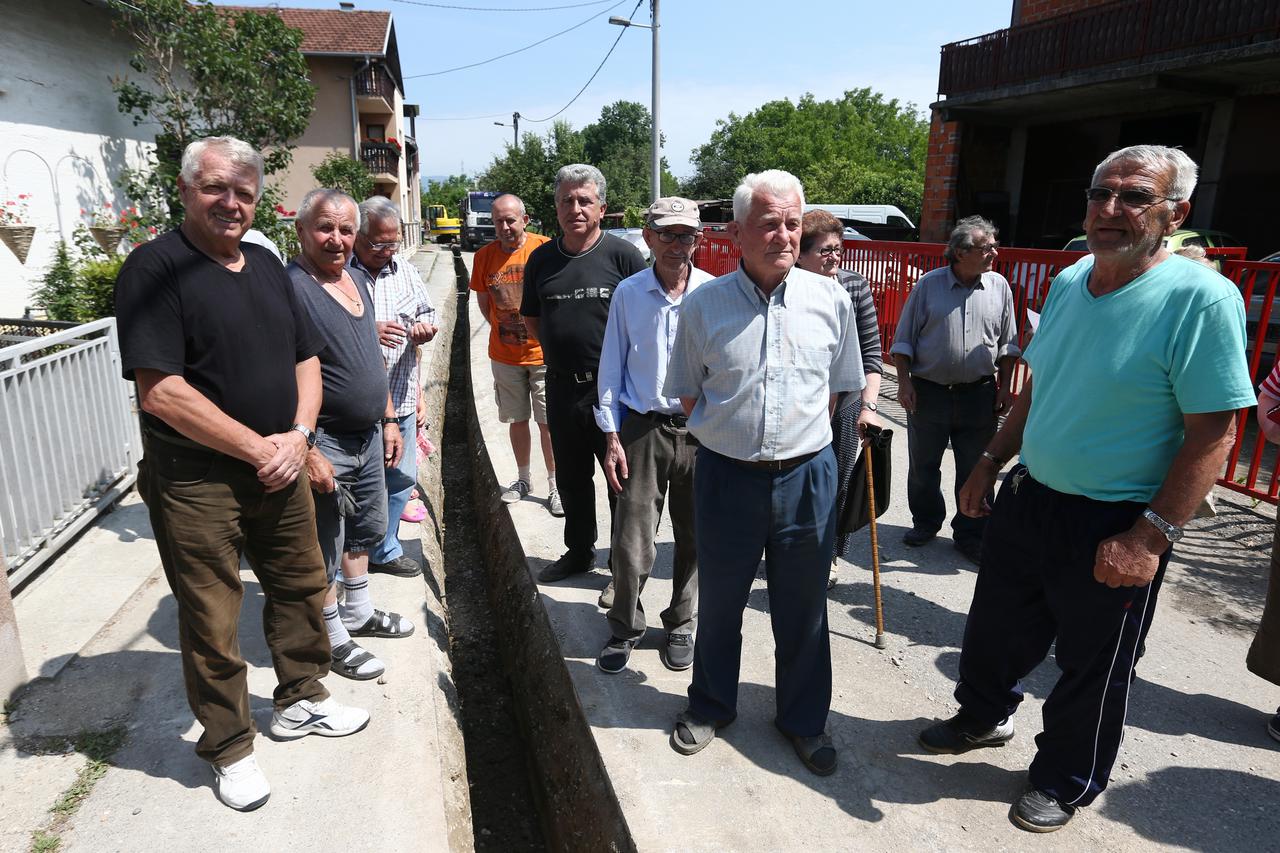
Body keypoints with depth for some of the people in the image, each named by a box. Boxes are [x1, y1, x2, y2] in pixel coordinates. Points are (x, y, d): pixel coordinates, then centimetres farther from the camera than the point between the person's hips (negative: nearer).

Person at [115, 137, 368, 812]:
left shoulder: (266, 266, 10)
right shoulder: (155, 268, -12)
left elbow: (306, 358, 12)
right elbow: (160, 392, -21)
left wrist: (297, 435, -5)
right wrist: (259, 449, -17)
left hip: (278, 468, 7)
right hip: (194, 482, -6)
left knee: (302, 587, 17)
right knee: (213, 620, 7)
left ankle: (301, 700, 39)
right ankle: (229, 747, 27)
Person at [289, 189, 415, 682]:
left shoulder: (358, 279, 9)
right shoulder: (289, 287, -18)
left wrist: (389, 420, 16)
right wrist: (307, 451, -25)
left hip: (369, 436, 9)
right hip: (324, 442, -9)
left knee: (365, 530, 22)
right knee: (324, 551, 6)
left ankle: (359, 613, 41)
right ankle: (332, 638, 24)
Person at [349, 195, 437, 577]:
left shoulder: (405, 271, 11)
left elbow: (426, 314, 22)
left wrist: (427, 328, -1)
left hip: (401, 401, 6)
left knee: (401, 478, 16)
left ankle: (384, 550, 35)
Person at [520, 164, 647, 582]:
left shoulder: (623, 254, -6)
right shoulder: (541, 258, 8)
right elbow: (532, 320, 18)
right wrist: (561, 346, 7)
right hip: (562, 386, 5)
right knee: (571, 478, 17)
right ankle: (579, 551, 36)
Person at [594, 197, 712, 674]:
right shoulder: (628, 293, 1)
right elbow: (611, 367, 5)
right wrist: (611, 437, 1)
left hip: (700, 429, 0)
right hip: (642, 428, 0)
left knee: (695, 537, 11)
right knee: (630, 541, 1)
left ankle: (680, 625, 33)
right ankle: (625, 629, 25)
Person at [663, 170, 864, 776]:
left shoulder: (830, 299, -2)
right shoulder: (703, 305, -4)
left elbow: (838, 387, 11)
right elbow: (687, 394, 7)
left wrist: (801, 438, 10)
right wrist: (731, 437, 6)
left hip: (807, 475, 1)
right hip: (726, 475, 0)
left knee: (802, 610, 15)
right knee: (718, 602, 16)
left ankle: (804, 718, 37)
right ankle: (711, 705, 40)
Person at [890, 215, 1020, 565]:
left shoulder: (999, 286, 4)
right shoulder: (928, 284, -3)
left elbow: (1007, 343, 11)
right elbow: (904, 339, 1)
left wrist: (1005, 386, 6)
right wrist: (904, 382, -6)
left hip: (979, 395, 1)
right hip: (928, 392, -1)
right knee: (923, 466, 11)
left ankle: (970, 535, 23)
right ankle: (926, 522, 31)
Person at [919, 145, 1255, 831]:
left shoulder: (1201, 298, -18)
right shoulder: (1069, 281, 3)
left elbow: (1212, 433, -19)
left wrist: (1150, 538, -23)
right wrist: (990, 462, 12)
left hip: (1111, 528, -6)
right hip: (1027, 498, 6)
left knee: (1091, 669, 14)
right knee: (996, 627, 22)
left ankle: (1065, 782, 38)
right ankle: (983, 718, 49)